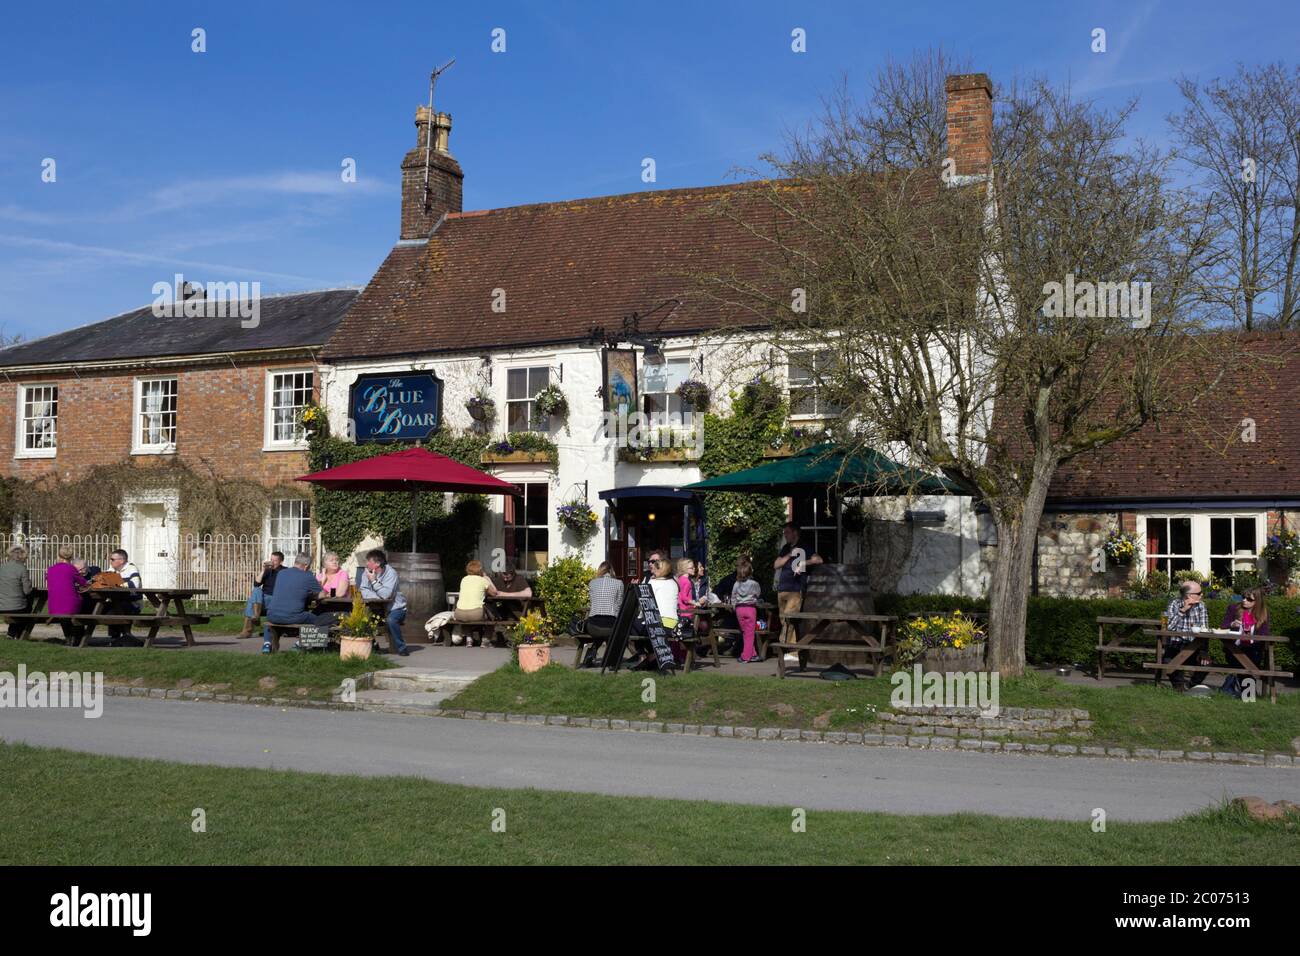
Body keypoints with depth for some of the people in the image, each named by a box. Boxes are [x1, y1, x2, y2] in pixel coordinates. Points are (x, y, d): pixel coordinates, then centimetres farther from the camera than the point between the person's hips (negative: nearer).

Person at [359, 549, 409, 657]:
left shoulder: (391, 573, -17)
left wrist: (374, 581, -25)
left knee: (391, 620, -34)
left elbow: (386, 595, -27)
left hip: (395, 608, -4)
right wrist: (379, 597, -26)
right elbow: (363, 592, -13)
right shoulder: (366, 572, -2)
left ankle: (401, 648, -14)